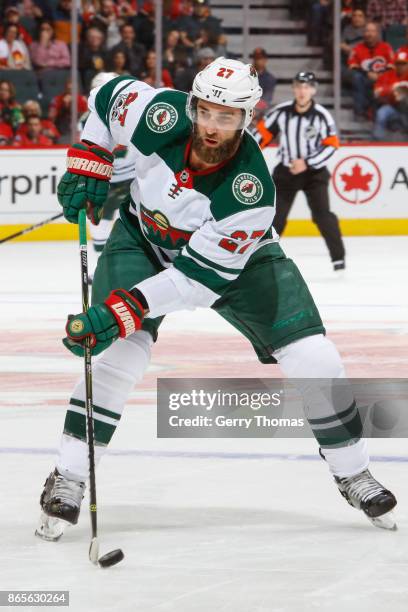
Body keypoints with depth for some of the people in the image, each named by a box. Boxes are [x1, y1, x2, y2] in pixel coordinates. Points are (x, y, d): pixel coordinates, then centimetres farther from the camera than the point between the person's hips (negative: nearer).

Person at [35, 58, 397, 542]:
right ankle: (68, 479, -9)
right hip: (143, 239, 1)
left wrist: (122, 311, -41)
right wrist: (87, 169, -11)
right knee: (123, 353, -21)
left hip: (234, 255, -1)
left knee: (313, 359, -10)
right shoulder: (163, 116, -30)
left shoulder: (250, 189, -36)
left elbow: (199, 276, -35)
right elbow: (109, 97, -6)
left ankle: (354, 474, 11)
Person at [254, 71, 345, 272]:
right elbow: (262, 132, 1)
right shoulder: (281, 112, -8)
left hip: (314, 172, -2)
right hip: (286, 171, 2)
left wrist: (307, 163, -19)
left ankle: (338, 256, -6)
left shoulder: (322, 116, -13)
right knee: (275, 216, 1)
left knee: (322, 214, -14)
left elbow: (331, 145, -12)